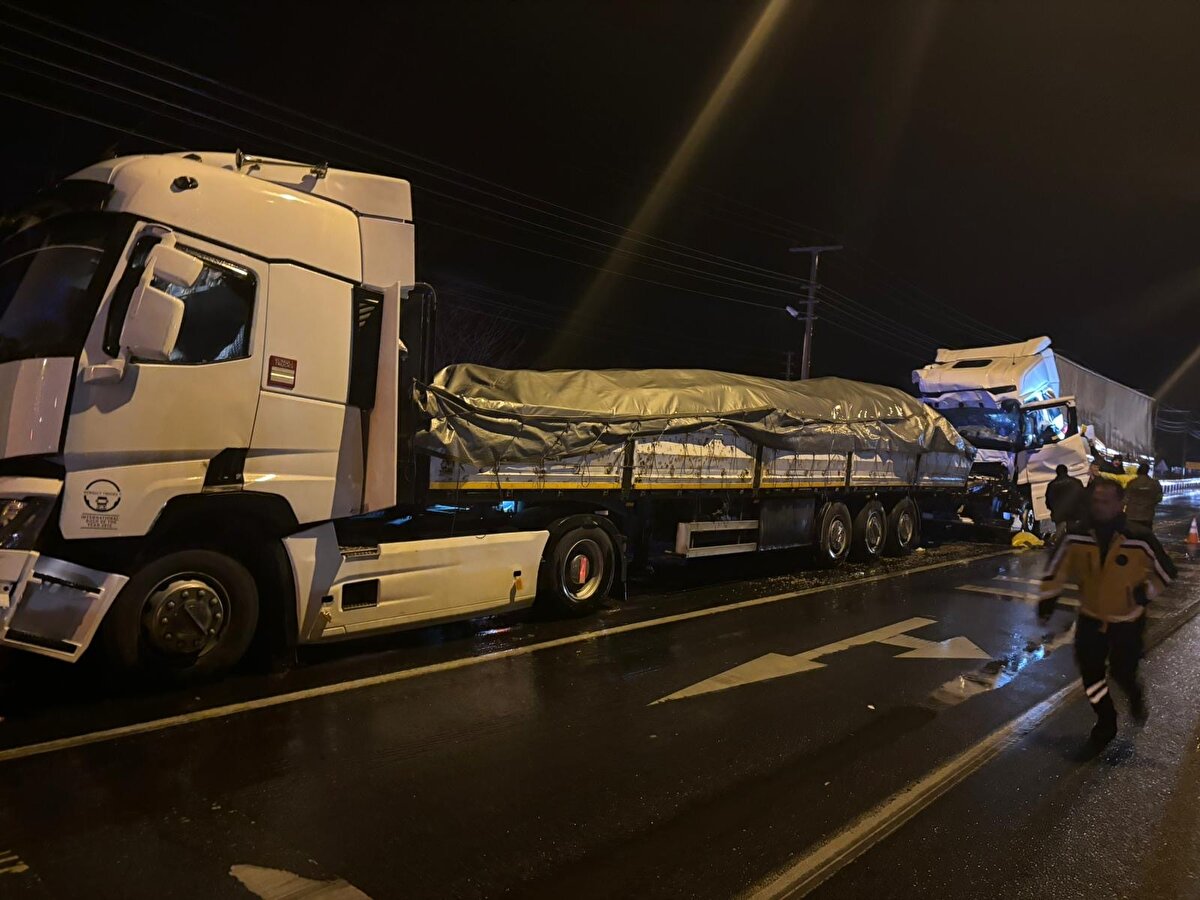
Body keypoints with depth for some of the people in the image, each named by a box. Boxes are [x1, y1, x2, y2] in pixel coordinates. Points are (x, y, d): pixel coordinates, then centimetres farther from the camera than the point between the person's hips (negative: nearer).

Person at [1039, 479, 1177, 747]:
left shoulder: (1139, 538, -19)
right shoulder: (1077, 535, -13)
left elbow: (1166, 571, -3)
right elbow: (1057, 567, -1)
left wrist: (1146, 591, -11)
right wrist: (1047, 597, -3)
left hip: (1127, 621, -2)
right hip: (1090, 618, 2)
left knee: (1123, 673, 7)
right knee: (1090, 674, 5)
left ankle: (1135, 695, 44)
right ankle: (1106, 722, 28)